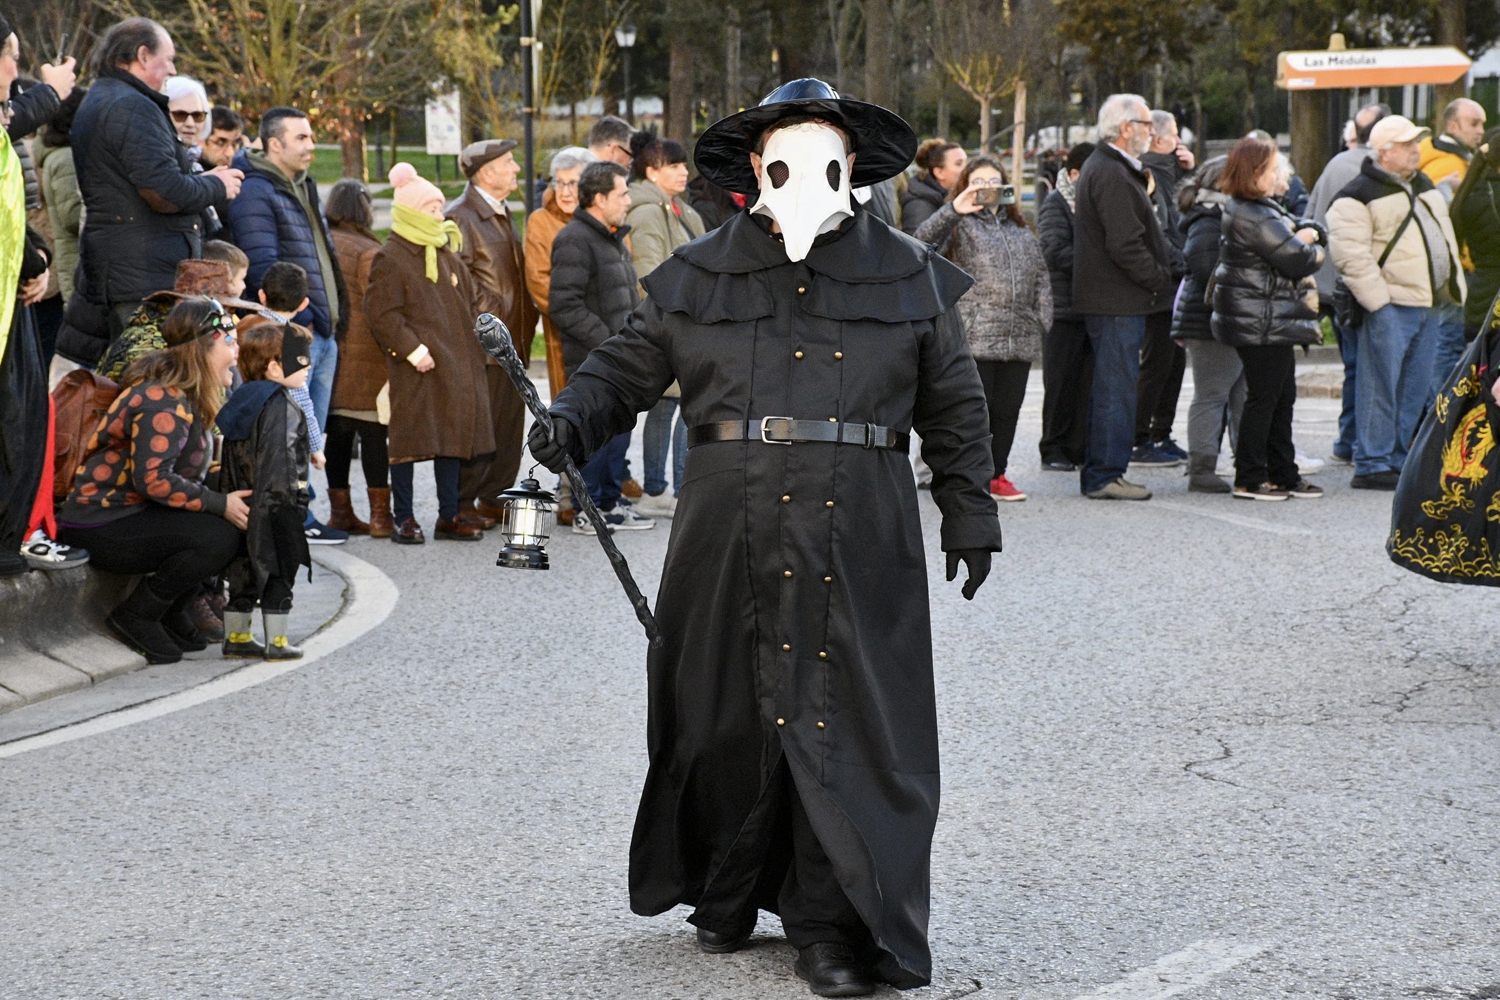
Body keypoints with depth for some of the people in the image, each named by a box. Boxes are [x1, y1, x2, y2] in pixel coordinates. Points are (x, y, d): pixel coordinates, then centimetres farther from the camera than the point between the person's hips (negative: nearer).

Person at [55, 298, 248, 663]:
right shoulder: (163, 402, -20)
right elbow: (152, 478, -28)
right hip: (103, 529, -10)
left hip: (136, 514, 10)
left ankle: (171, 614, 11)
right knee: (220, 537, -24)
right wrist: (220, 503, -23)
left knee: (237, 520, 1)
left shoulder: (185, 396, 12)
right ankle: (135, 616, -9)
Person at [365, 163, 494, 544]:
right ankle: (404, 519, 4)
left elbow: (470, 302, 23)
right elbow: (381, 313, -15)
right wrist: (413, 350, -20)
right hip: (414, 370, -7)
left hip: (455, 365, 7)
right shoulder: (390, 258, -9)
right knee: (409, 441, -3)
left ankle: (449, 516, 15)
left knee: (453, 438, 8)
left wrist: (475, 343, 10)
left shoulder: (446, 253, 16)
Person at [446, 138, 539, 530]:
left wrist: (526, 322, 14)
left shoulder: (502, 215, 18)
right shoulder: (461, 217, -11)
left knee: (509, 421, 10)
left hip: (511, 340, 9)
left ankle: (493, 498, 17)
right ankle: (463, 503, 0)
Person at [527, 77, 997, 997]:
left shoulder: (908, 276, 9)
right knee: (725, 712, 6)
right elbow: (627, 367, 12)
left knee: (847, 721, -3)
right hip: (731, 531, 1)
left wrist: (970, 513, 12)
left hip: (860, 538, -1)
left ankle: (833, 925, 5)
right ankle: (725, 893, 27)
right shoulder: (698, 275, 9)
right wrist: (572, 421, -7)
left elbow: (954, 404, 14)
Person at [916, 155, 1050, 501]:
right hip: (974, 338, -5)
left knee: (1008, 409, 7)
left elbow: (1040, 274, 22)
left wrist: (1042, 320, 13)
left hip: (1019, 338, 5)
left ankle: (996, 474, 18)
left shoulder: (1019, 229, 21)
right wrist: (952, 211, -27)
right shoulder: (959, 225, 4)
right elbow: (924, 242, -16)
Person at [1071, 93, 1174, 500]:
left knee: (1110, 386, 15)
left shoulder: (1103, 167, 17)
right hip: (1118, 300, -11)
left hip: (1106, 298, 11)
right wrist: (1160, 281, -14)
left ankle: (1097, 473, 21)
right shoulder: (1112, 176, -18)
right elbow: (1125, 245, -23)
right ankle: (1105, 476, -5)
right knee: (1117, 386, -7)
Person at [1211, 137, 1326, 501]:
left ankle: (1283, 474, 20)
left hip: (1272, 323, 11)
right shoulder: (1256, 219, -20)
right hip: (1262, 324, -11)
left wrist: (1309, 233, 0)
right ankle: (1249, 478, 3)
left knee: (1283, 396, 14)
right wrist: (1312, 249, 0)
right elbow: (1300, 262, -19)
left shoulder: (1262, 209, 14)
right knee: (1264, 398, -3)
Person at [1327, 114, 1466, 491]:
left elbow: (1445, 240, 25)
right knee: (1381, 387, -5)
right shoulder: (1358, 196, -8)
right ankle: (1371, 465, 0)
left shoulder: (1425, 187, 19)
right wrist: (1378, 300, -20)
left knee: (1416, 390, 9)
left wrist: (1455, 291, 17)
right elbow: (1349, 253, -15)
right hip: (1391, 307, -8)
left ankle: (1398, 460, 17)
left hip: (1431, 305, 8)